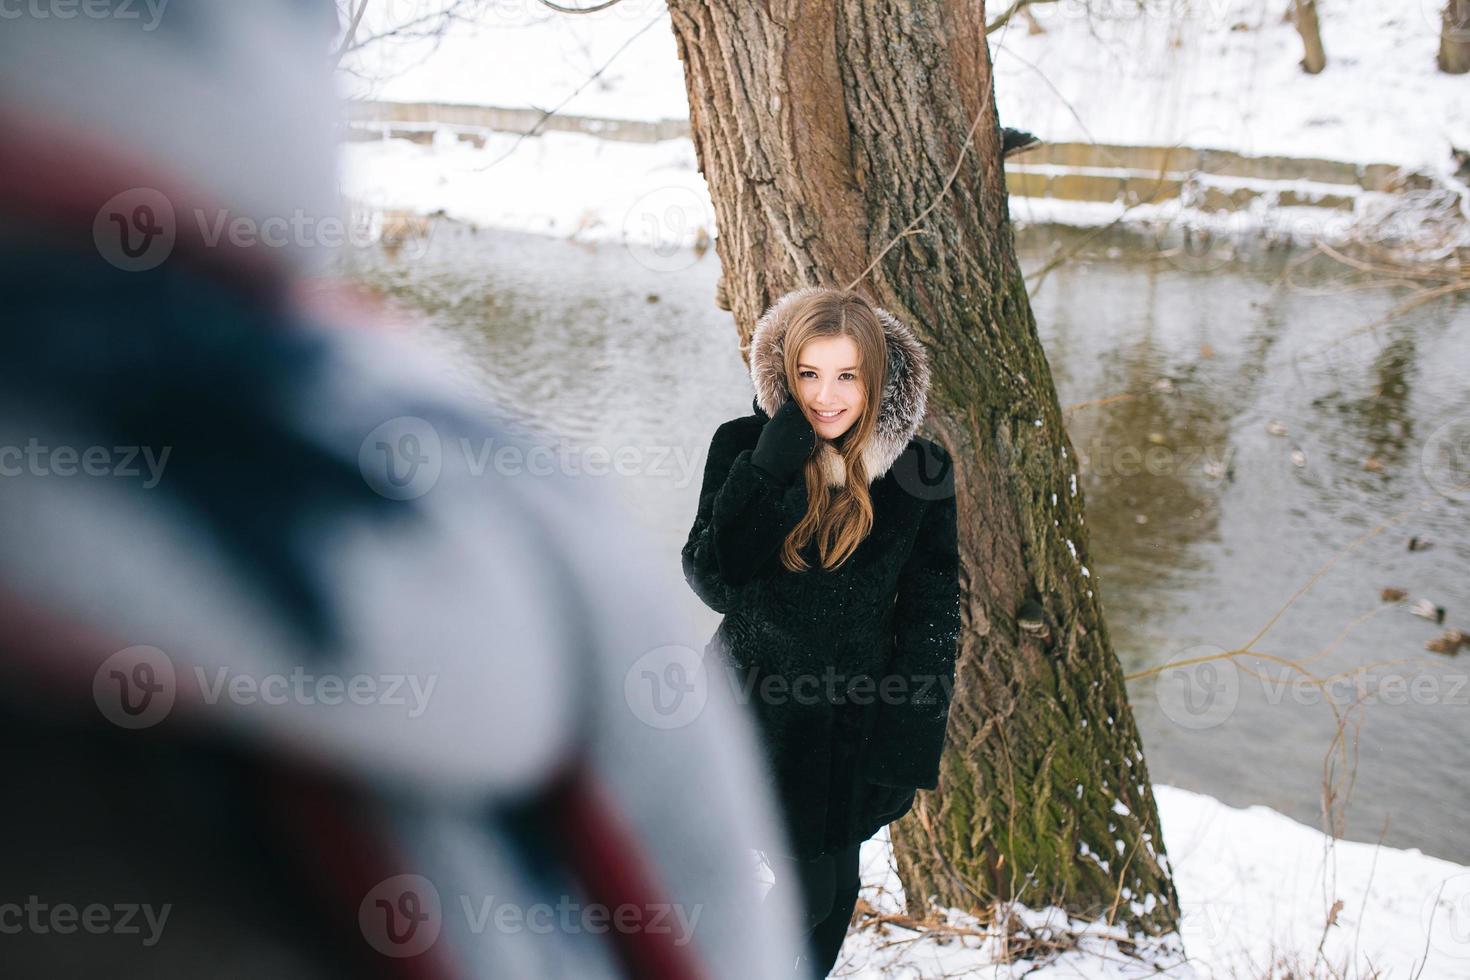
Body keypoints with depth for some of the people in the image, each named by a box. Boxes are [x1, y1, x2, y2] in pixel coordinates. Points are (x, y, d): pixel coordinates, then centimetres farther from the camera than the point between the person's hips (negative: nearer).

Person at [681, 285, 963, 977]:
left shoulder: (920, 470, -8)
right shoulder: (744, 446, -11)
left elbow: (932, 615, -1)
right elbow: (711, 582, -18)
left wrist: (910, 743, -4)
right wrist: (767, 472, -26)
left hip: (858, 715, 2)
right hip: (763, 707, -1)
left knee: (838, 886, 13)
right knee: (807, 889, 1)